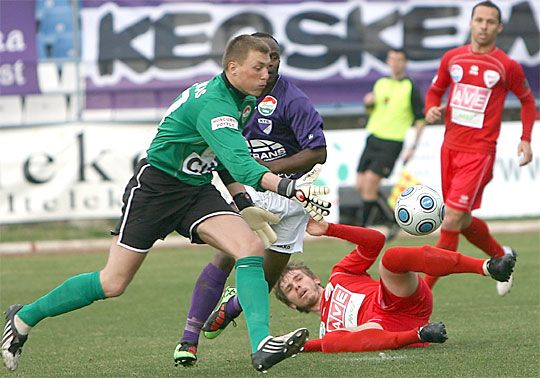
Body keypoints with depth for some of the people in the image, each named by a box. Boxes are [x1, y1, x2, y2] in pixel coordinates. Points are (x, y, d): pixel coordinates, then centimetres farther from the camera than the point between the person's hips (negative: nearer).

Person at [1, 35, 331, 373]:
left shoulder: (243, 100, 3)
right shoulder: (212, 104, -27)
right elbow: (239, 163, -40)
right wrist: (289, 187, -50)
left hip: (198, 190, 8)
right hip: (155, 187, -8)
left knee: (252, 247, -18)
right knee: (113, 284, -2)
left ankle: (261, 347, -28)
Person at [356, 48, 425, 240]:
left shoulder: (410, 88, -4)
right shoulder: (381, 83, 13)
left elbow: (420, 118, -3)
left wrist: (413, 147, -9)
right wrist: (368, 103, 2)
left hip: (392, 143, -6)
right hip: (373, 138, 6)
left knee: (370, 183, -14)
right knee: (361, 186, 2)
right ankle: (392, 220, 19)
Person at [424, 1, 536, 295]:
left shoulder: (507, 66, -3)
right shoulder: (452, 58, 7)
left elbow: (527, 99, 11)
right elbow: (435, 90, 19)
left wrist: (526, 139, 2)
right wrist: (431, 110, -3)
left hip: (479, 152, -5)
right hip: (450, 147, 5)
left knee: (452, 219, -13)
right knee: (463, 221, 12)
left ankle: (424, 289, -9)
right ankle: (501, 256, 39)